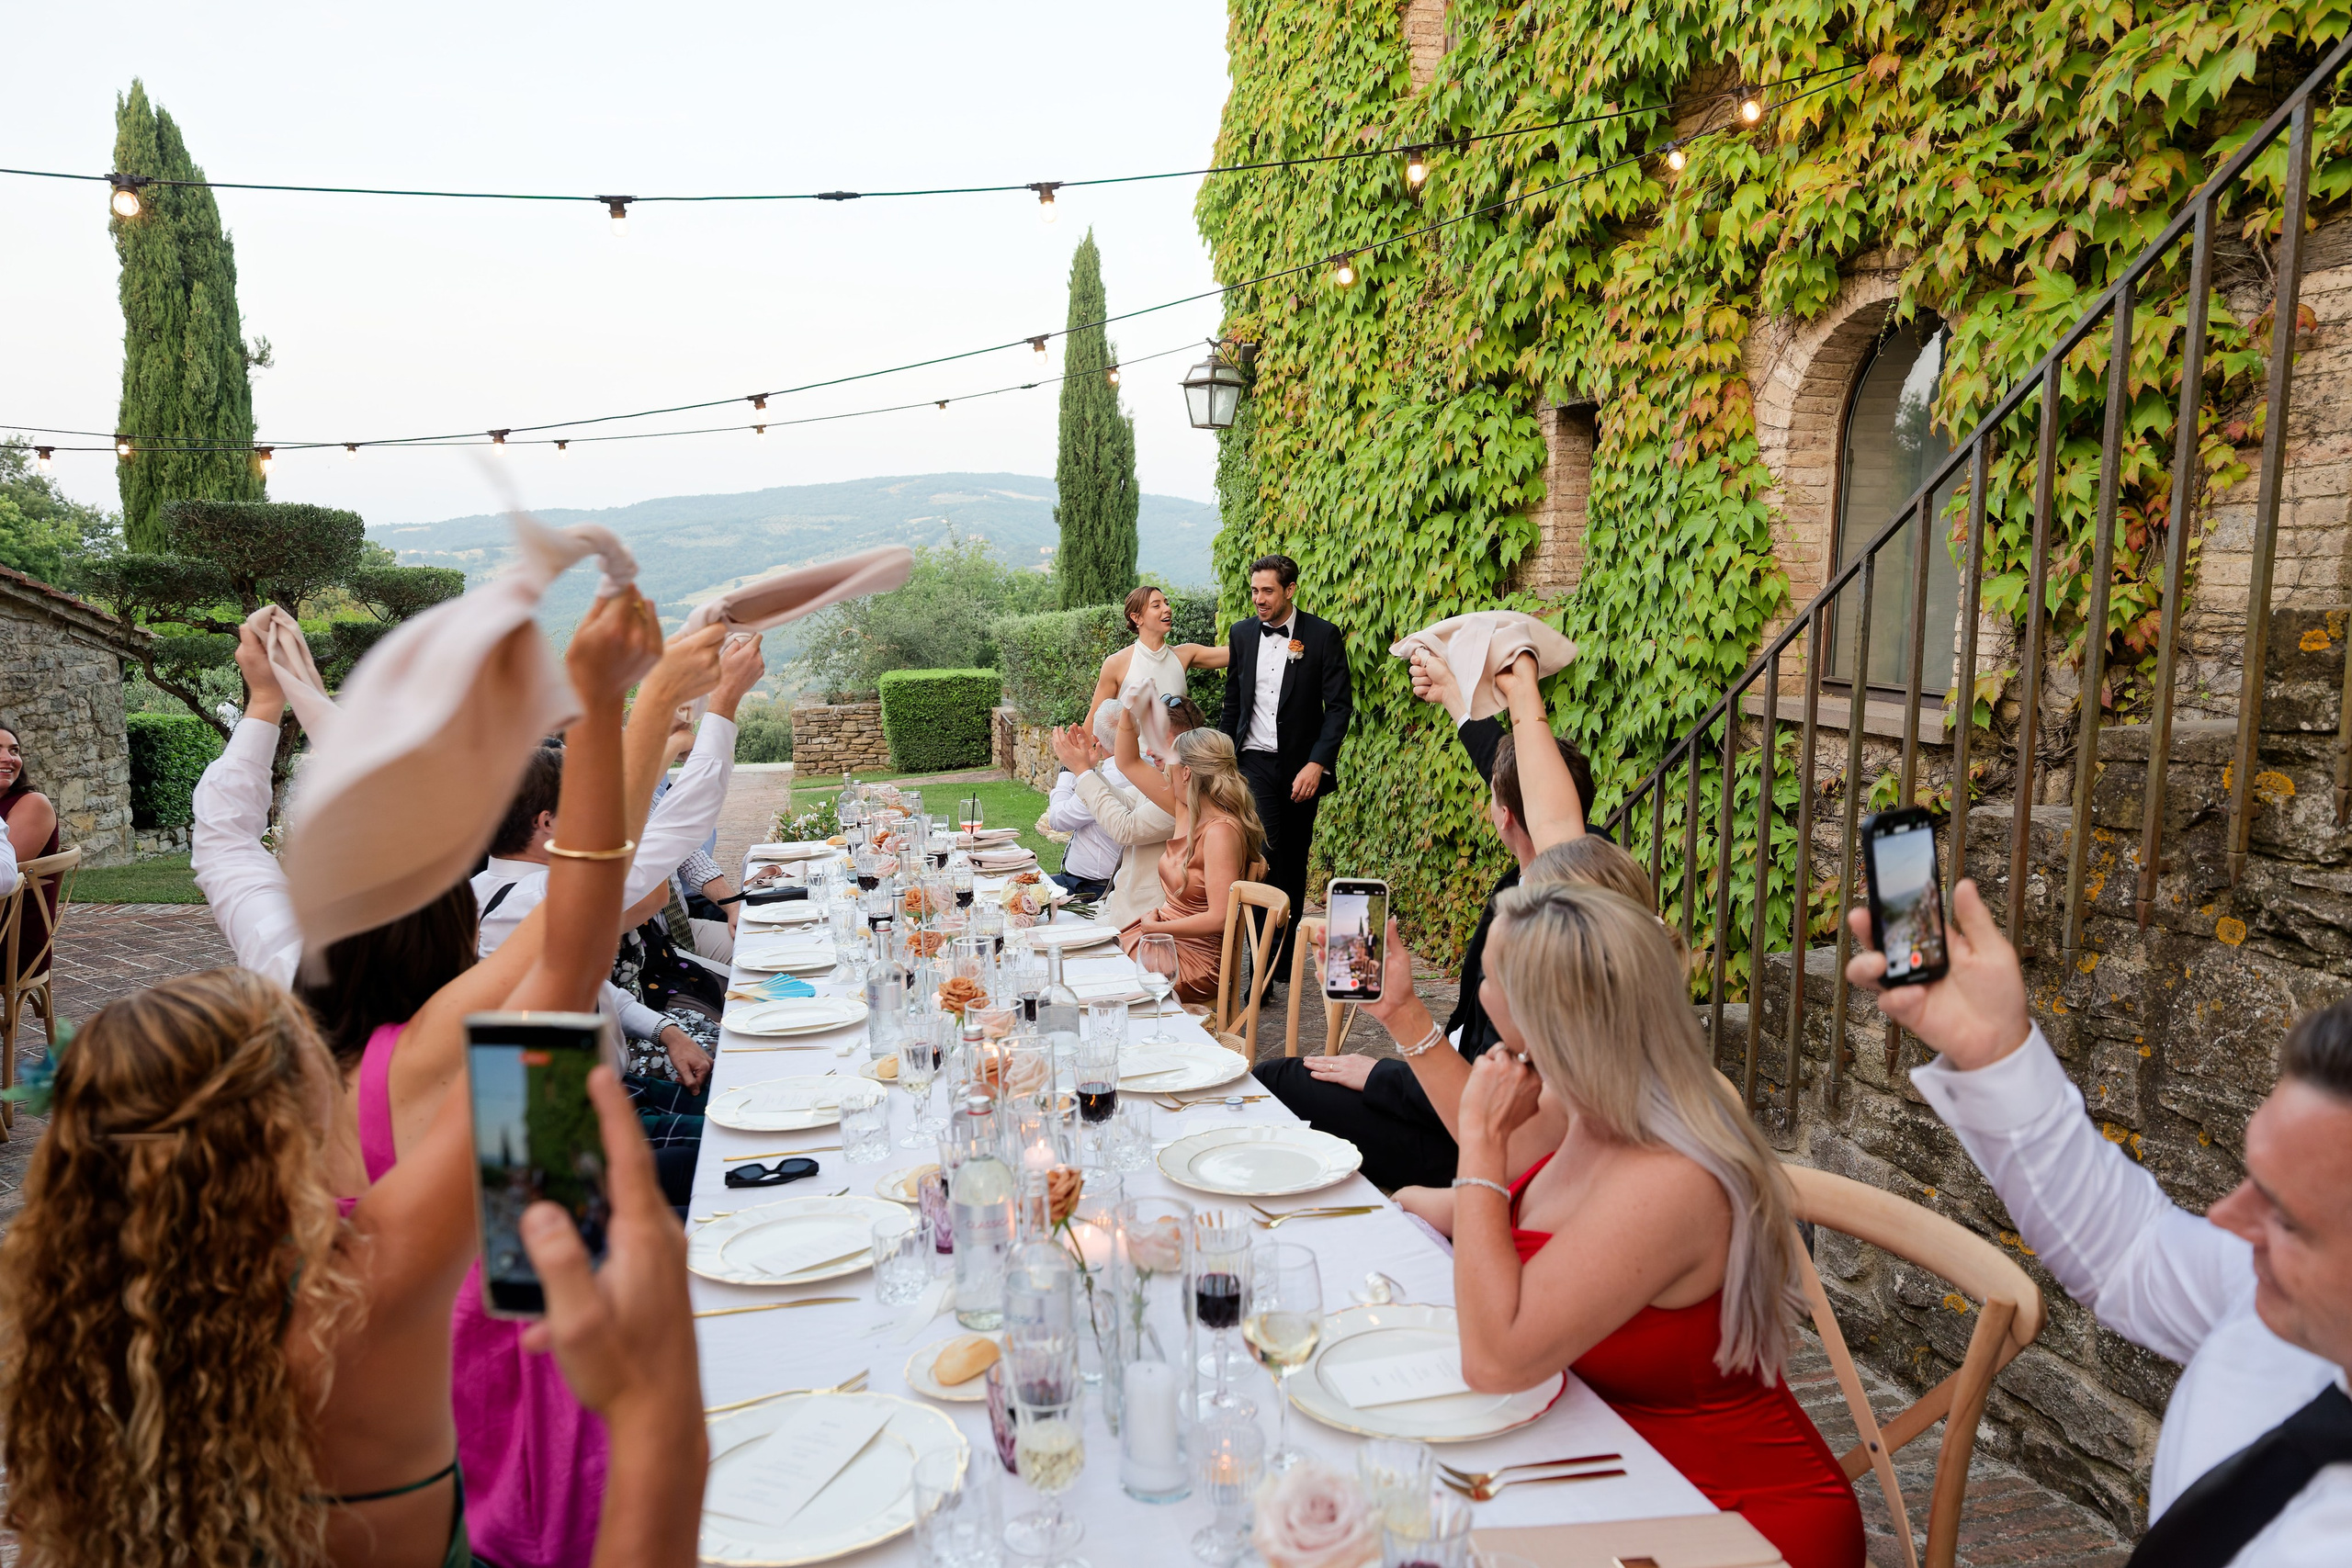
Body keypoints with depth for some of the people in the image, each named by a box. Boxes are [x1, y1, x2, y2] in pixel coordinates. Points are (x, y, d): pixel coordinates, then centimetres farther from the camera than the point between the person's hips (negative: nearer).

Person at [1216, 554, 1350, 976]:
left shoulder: (1323, 635, -3)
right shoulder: (1241, 634, 7)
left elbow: (1340, 705, -6)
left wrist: (1317, 763, -15)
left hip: (1302, 767, -1)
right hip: (1255, 763, 1)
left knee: (1293, 863, 8)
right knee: (1264, 858, -13)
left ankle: (1284, 960, 20)